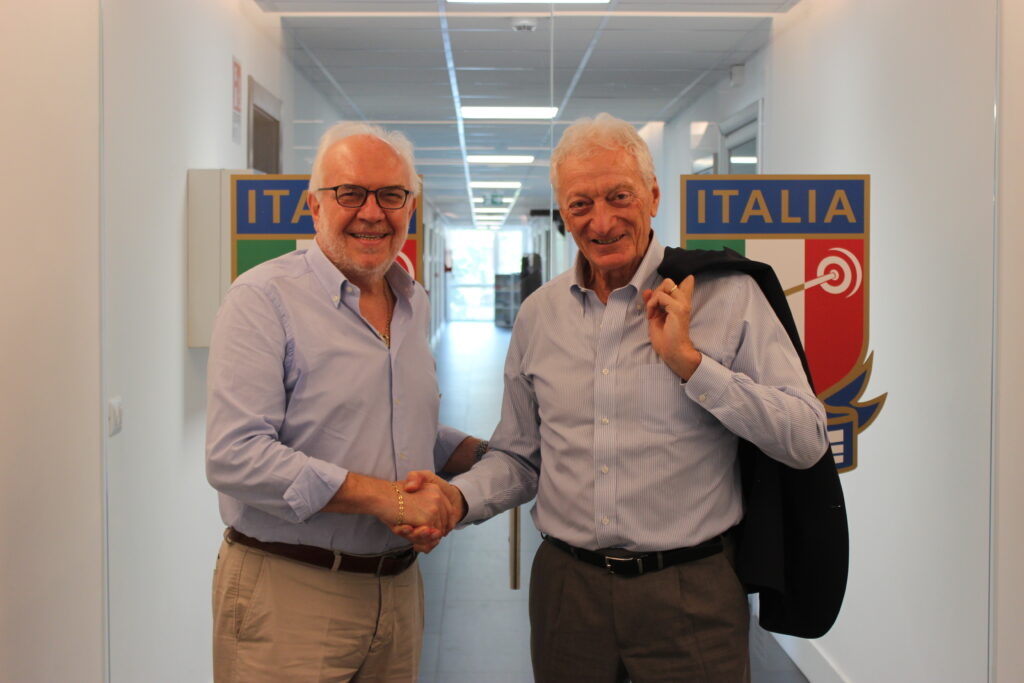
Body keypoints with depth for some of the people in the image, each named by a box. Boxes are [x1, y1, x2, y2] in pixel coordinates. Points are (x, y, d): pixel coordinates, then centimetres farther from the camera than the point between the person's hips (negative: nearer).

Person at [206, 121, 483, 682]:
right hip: (288, 595, -6)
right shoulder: (264, 299, -12)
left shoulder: (413, 304, 12)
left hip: (397, 589, 7)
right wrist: (384, 496, -23)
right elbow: (235, 456, -23)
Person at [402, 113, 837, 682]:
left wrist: (690, 362, -18)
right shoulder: (538, 315, 6)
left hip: (690, 592, -3)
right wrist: (459, 497, -6)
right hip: (565, 587, 3)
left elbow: (807, 441, -12)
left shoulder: (727, 296, -7)